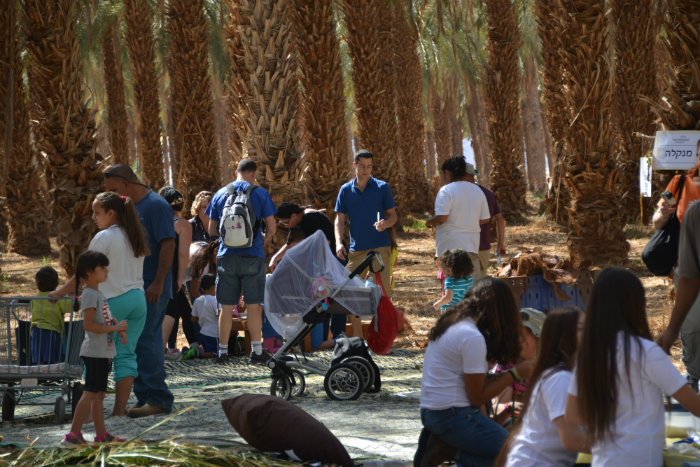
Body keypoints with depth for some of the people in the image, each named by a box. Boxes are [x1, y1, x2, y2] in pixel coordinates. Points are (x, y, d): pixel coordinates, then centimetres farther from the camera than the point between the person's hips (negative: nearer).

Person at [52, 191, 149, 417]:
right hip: (138, 300, 6)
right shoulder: (135, 237, 12)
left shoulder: (104, 238, -9)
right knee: (126, 354, 7)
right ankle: (120, 408, 3)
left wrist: (60, 293, 0)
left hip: (113, 302, -6)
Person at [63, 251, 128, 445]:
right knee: (91, 393, -11)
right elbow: (88, 325, -22)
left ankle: (101, 434, 16)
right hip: (95, 352, -10)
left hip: (104, 352, 10)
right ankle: (74, 433, -10)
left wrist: (120, 328, 8)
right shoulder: (89, 295, -15)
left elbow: (106, 319, 27)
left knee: (98, 394, 12)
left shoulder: (98, 294, 16)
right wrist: (114, 327, -21)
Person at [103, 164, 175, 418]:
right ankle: (144, 398, 12)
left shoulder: (156, 205, -10)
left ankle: (158, 399, -8)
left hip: (151, 289, -9)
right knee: (133, 344, 8)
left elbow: (168, 244, -17)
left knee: (146, 341, -12)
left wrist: (158, 283, -21)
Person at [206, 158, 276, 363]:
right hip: (252, 256, -2)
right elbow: (272, 228, -1)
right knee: (253, 306, 2)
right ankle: (256, 351, 3)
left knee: (226, 307, 6)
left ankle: (223, 351, 10)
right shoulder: (259, 193, -1)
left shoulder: (220, 194, 7)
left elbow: (211, 230, 12)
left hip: (226, 256, 2)